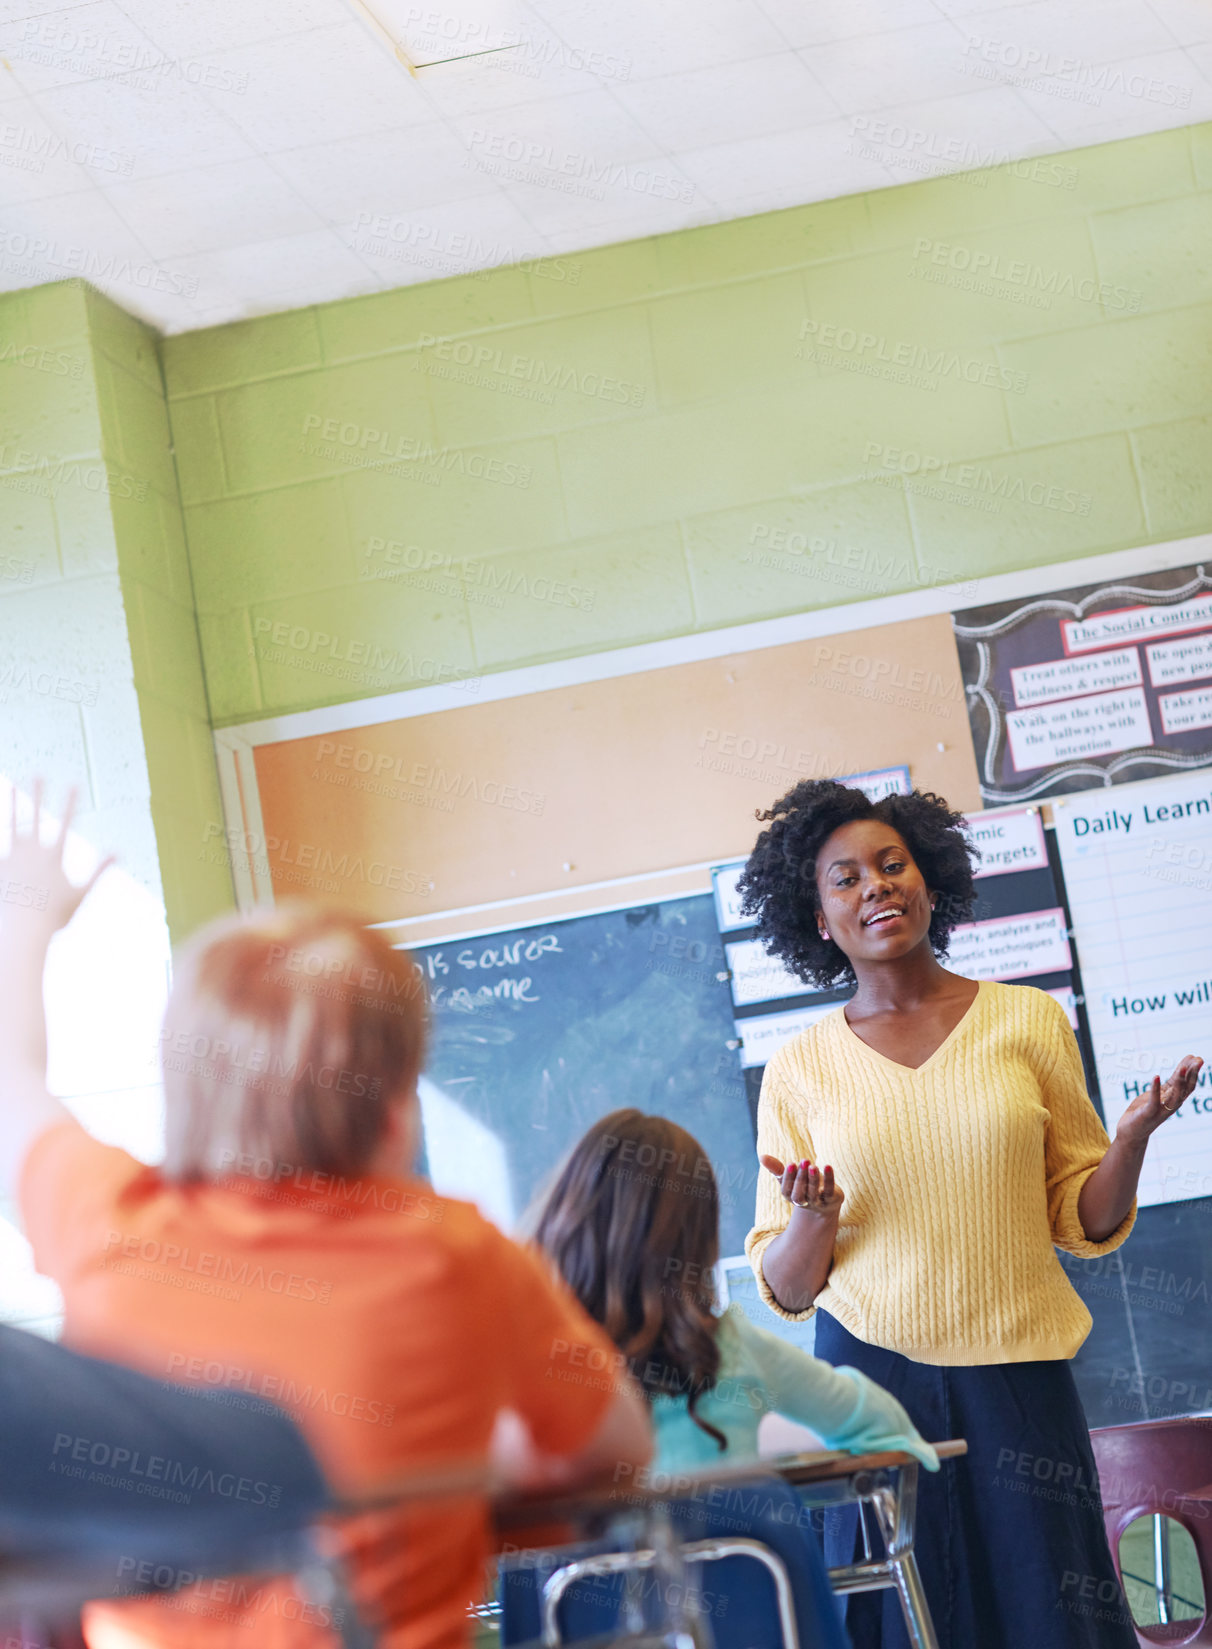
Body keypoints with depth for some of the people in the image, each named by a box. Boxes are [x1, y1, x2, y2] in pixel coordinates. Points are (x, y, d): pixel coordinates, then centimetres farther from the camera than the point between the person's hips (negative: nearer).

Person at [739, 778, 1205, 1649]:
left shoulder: (1029, 1020, 5)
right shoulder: (801, 1069, 5)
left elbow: (1086, 1224, 9)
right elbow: (785, 1289, 6)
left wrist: (1132, 1140, -10)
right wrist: (812, 1221, -15)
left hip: (1019, 1376, 0)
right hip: (873, 1376, 0)